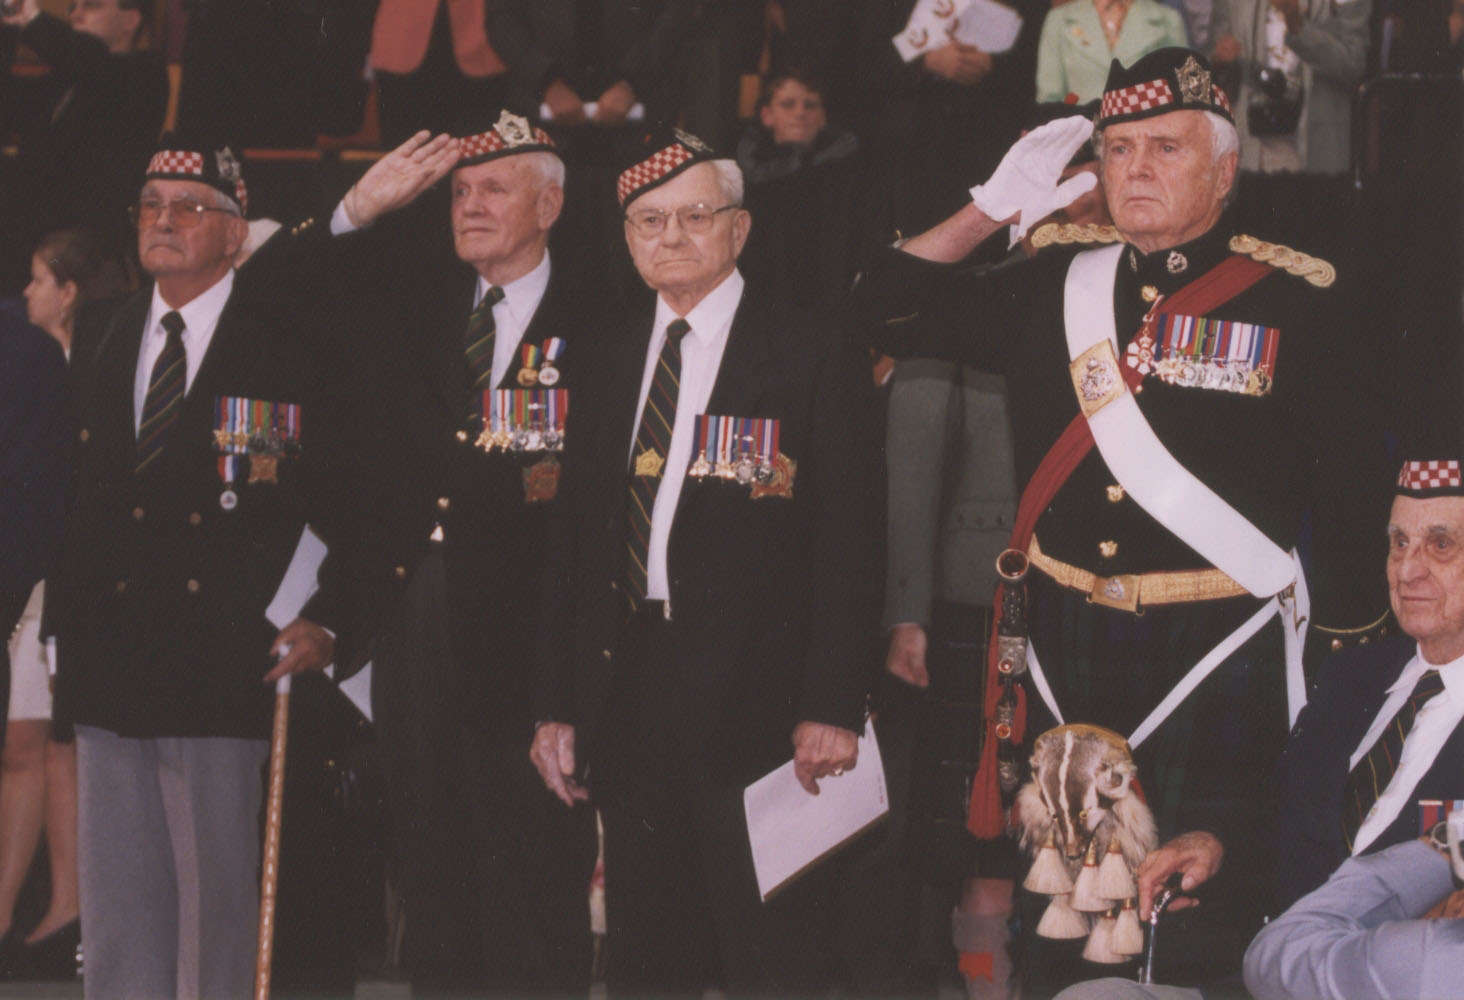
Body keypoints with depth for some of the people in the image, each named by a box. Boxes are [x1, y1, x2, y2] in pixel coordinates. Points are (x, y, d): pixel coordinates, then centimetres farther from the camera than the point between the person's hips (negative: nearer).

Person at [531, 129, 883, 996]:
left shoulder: (811, 354, -1)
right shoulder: (615, 366, 16)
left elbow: (849, 540, -7)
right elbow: (577, 542, 17)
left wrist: (832, 706, -14)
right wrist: (557, 705, 11)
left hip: (757, 698, -5)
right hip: (631, 689, 5)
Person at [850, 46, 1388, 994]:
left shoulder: (1295, 300, -3)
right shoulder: (1051, 291, 10)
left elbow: (1354, 490, -2)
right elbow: (891, 307, 16)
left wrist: (1345, 657, -4)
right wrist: (992, 209, 7)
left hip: (1218, 654, -4)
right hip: (1064, 647, 4)